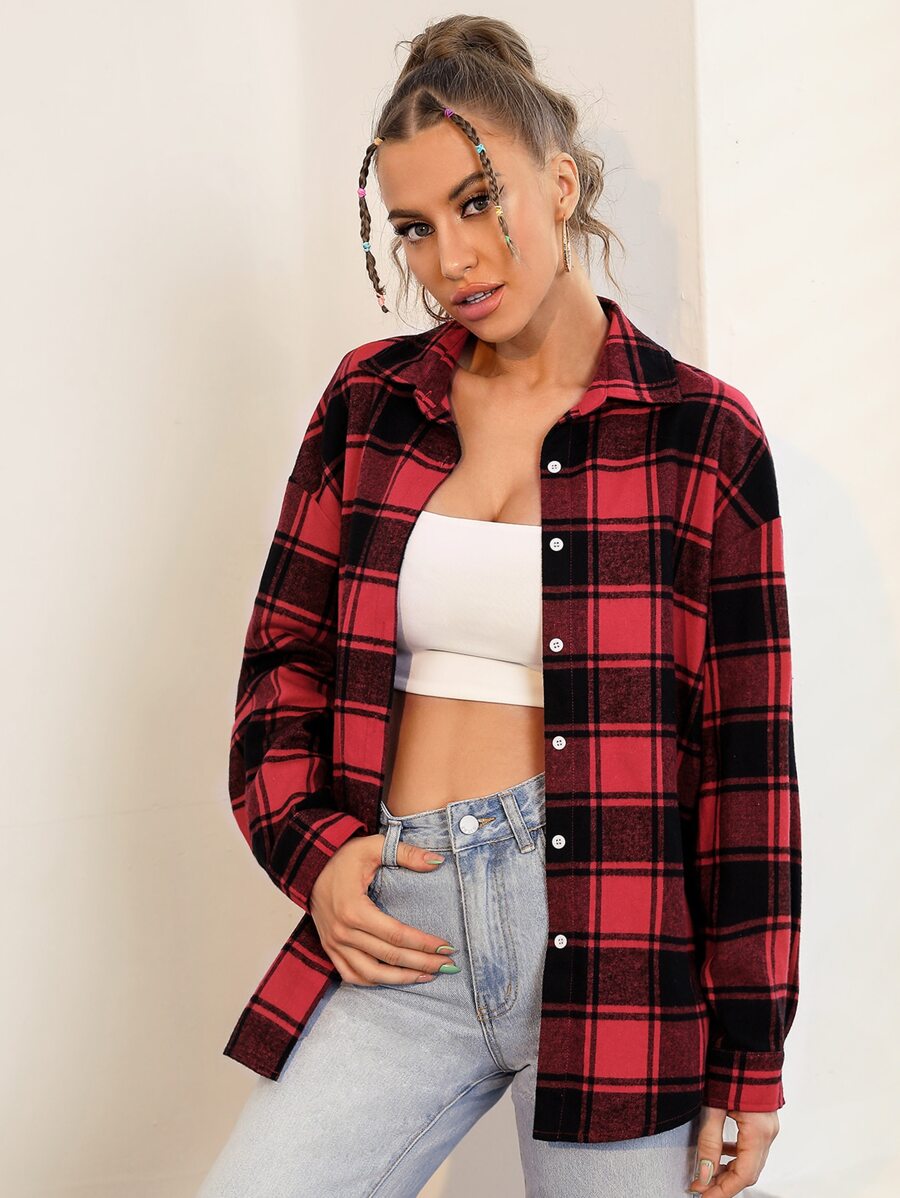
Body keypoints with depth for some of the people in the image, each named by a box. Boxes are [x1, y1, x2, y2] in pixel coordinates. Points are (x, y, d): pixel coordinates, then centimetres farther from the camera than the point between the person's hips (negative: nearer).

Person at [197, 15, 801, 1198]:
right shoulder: (369, 403, 9)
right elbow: (282, 658, 14)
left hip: (615, 949, -2)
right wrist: (312, 848, -3)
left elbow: (748, 757, -1)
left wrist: (749, 1055, 0)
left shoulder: (702, 433, 0)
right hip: (400, 936, 3)